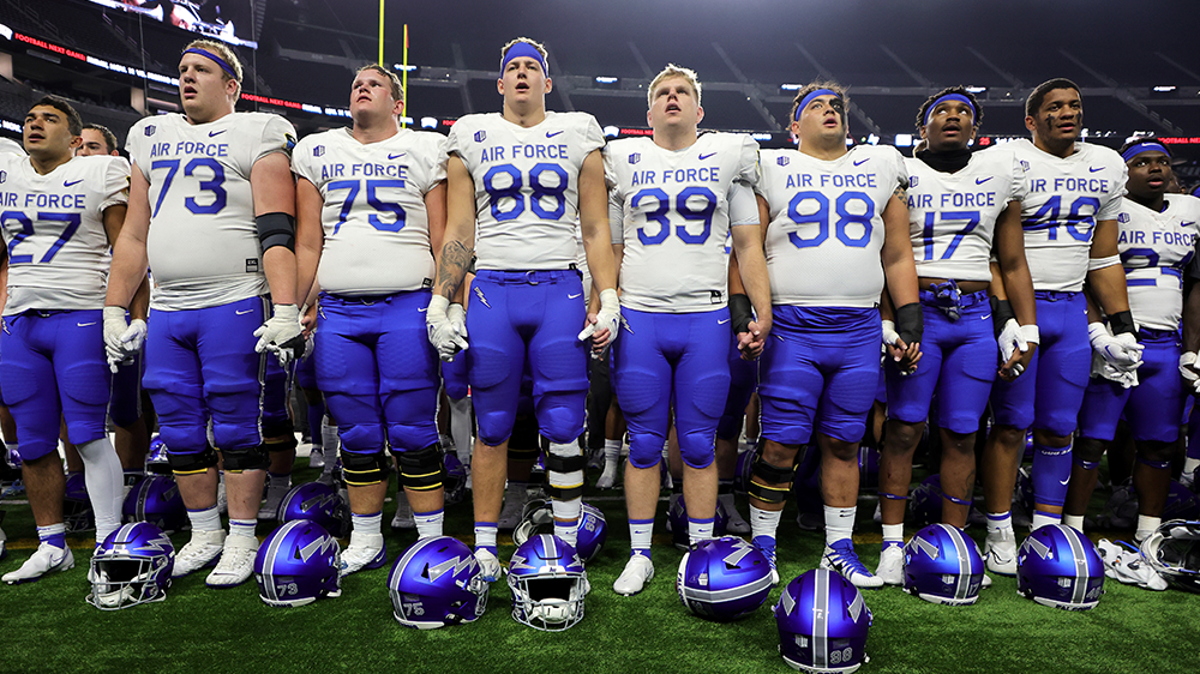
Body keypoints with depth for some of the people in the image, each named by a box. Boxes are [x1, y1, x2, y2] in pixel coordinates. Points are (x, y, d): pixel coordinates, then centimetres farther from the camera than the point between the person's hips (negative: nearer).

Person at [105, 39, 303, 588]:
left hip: (233, 305, -6)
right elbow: (134, 235, 22)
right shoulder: (151, 138, 20)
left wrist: (285, 309, -19)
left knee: (235, 427, 0)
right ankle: (204, 533, 25)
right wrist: (114, 309, 18)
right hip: (166, 311, 6)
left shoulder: (256, 135, 1)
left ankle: (242, 539, 13)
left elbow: (276, 230, -9)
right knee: (180, 432, 10)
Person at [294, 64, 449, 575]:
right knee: (358, 434, 9)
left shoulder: (426, 150, 7)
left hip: (407, 308, -3)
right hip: (338, 311, 3)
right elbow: (307, 243, 13)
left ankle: (432, 541, 11)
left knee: (413, 433, -1)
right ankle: (365, 542, 23)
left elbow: (444, 241, 3)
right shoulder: (317, 151, 16)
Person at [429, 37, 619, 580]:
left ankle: (566, 548, 14)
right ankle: (484, 547, 19)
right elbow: (458, 231, 10)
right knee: (492, 428, 6)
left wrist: (608, 300, 1)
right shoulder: (472, 136, 13)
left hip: (559, 291, 0)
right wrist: (441, 302, 2)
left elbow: (596, 229, 9)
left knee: (563, 427, 0)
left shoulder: (578, 133, 12)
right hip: (492, 291, 1)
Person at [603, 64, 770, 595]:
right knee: (645, 445, 6)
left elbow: (748, 245, 11)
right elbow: (610, 250, 13)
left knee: (699, 446, 6)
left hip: (706, 319, 0)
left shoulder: (727, 156, 11)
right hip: (639, 319, 0)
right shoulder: (623, 160, 11)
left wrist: (762, 312, 1)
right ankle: (639, 555, 19)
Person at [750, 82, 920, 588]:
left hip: (861, 331, 3)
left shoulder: (881, 168, 15)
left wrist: (909, 323, 9)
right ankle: (762, 545, 16)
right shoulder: (773, 169, 7)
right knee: (780, 445, -1)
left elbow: (898, 257, 15)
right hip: (792, 327, -2)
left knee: (842, 444, 9)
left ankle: (839, 548, 23)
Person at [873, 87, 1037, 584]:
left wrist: (1026, 330, 9)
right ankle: (893, 544, 8)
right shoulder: (902, 174, 5)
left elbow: (1013, 264, 15)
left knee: (961, 435, 5)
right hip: (918, 310, -3)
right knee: (904, 428, -3)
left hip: (976, 316, 3)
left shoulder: (1000, 174, 14)